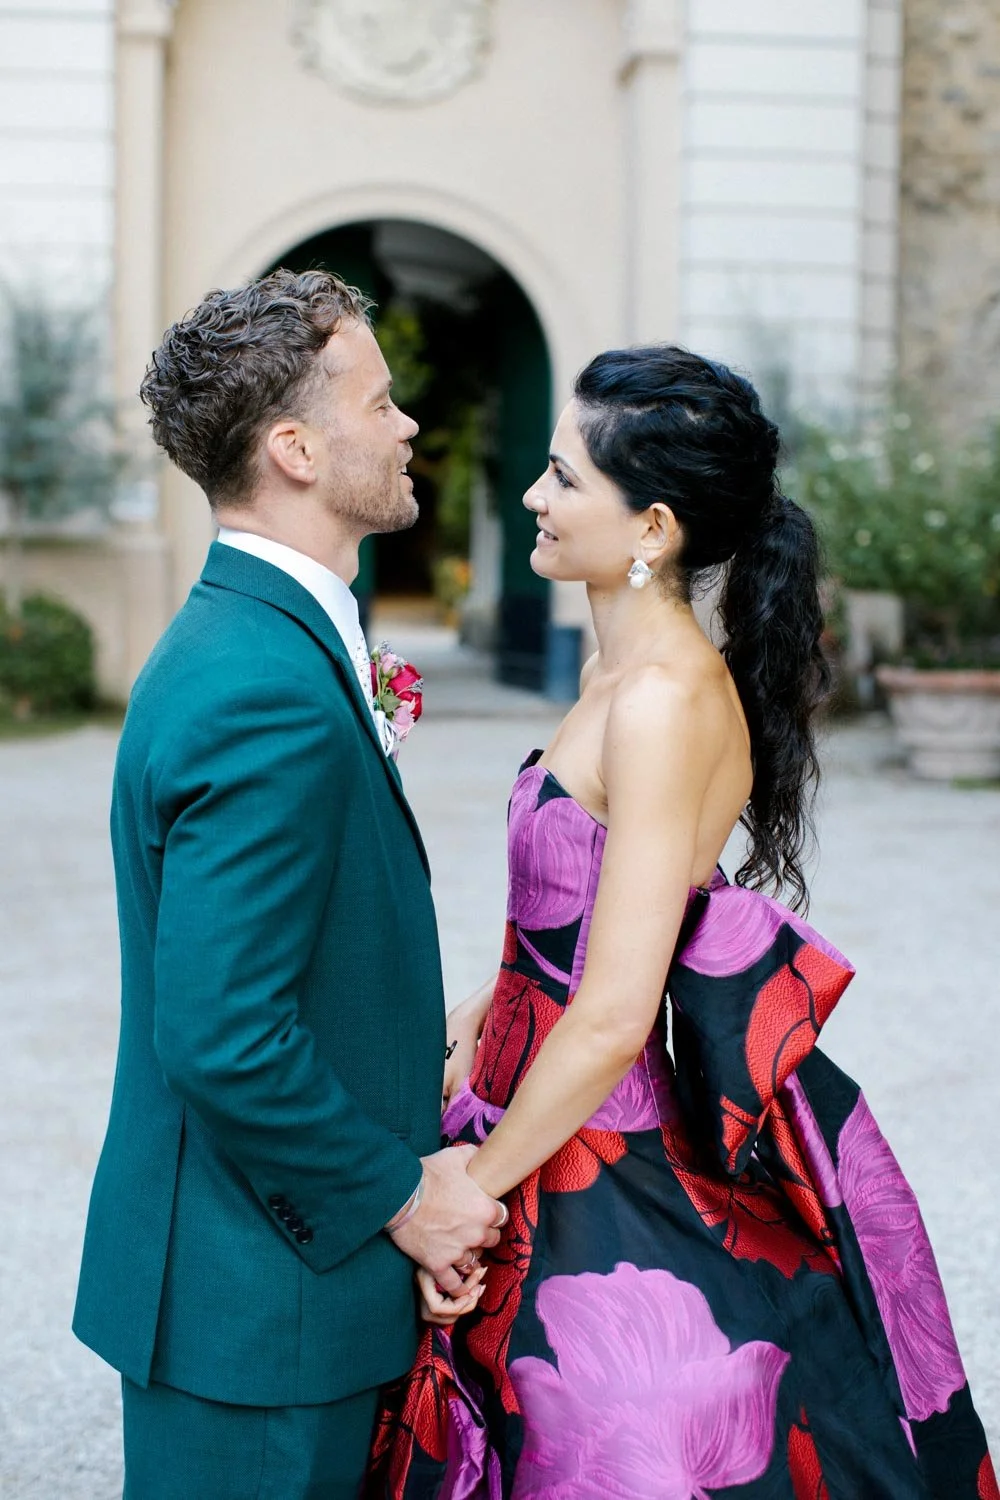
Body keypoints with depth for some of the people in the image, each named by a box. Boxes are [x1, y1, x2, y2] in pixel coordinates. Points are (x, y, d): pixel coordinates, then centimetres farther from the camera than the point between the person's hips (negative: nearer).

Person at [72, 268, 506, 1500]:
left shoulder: (241, 634, 8)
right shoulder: (269, 692, -25)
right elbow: (223, 1038, -28)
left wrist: (400, 1125, 11)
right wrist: (398, 1191, -15)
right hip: (258, 1298, -10)